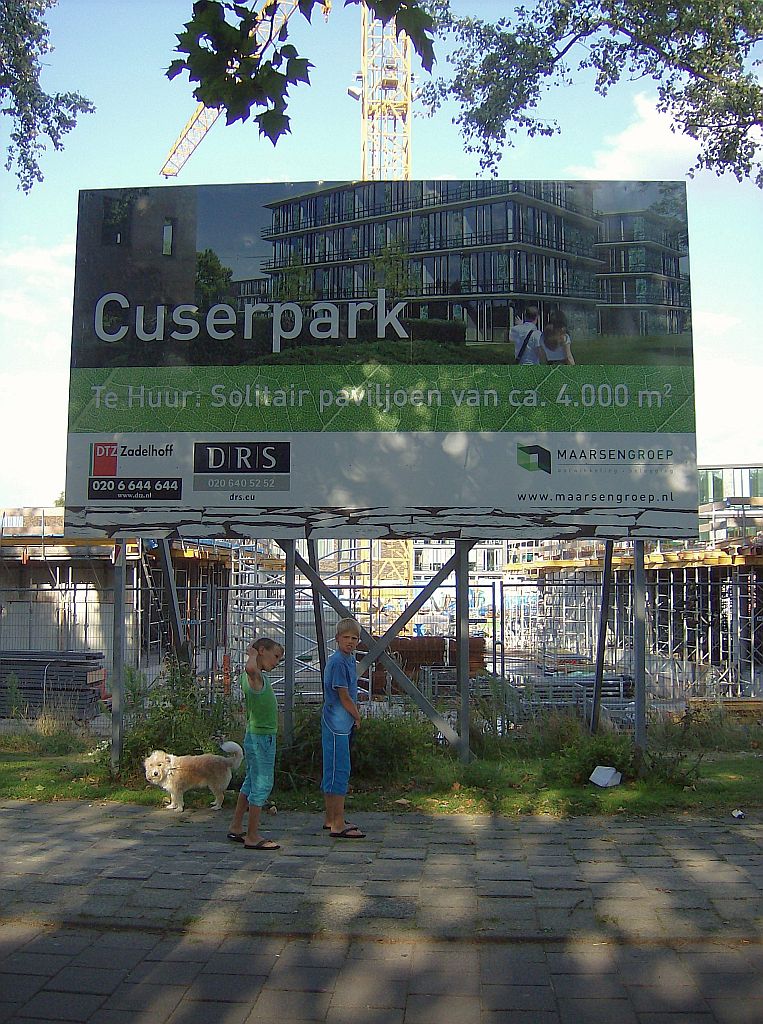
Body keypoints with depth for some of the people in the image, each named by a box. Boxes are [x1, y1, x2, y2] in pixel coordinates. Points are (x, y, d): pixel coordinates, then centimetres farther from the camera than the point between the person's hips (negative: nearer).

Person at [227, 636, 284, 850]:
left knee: (251, 783, 18)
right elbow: (250, 668, -43)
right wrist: (253, 654, -25)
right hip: (261, 738, -10)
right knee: (261, 785, -4)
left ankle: (236, 828, 28)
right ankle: (253, 837, 2)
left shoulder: (259, 676, 12)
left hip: (257, 737, 10)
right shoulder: (255, 676, -17)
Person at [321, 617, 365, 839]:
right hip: (336, 724, -10)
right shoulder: (338, 662, -17)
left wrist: (354, 715, 8)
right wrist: (358, 718, -2)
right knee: (339, 771, -7)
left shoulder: (350, 659, 13)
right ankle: (338, 825, -4)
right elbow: (344, 698, -16)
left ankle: (331, 819, 25)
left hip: (343, 724, 10)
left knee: (333, 771, 15)